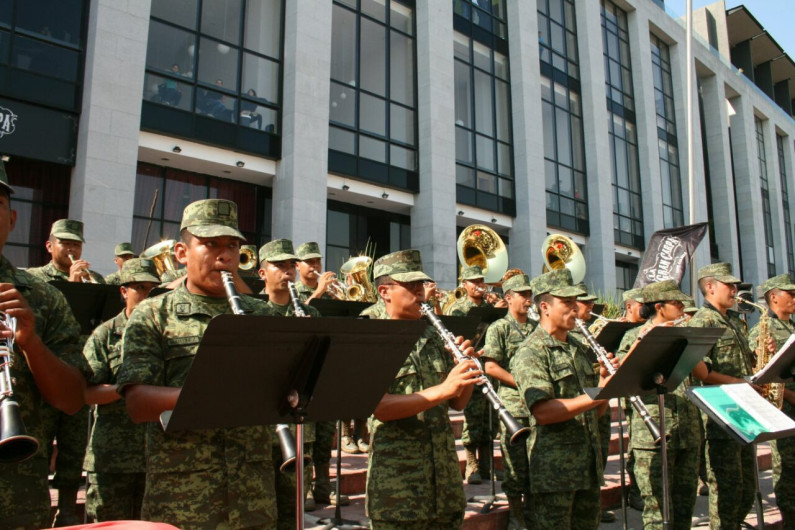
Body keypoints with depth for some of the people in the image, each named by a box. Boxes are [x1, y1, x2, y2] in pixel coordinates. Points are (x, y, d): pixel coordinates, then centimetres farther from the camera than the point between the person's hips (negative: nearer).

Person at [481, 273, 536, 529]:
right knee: (516, 463, 3)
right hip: (513, 405, -5)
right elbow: (490, 366, -11)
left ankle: (529, 509, 28)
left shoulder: (537, 328, 13)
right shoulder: (499, 328, -3)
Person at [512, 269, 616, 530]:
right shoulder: (531, 353, -10)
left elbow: (596, 411, 14)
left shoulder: (580, 349, 14)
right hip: (553, 470, -7)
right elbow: (543, 412, -23)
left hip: (589, 466, 7)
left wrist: (604, 382, -4)